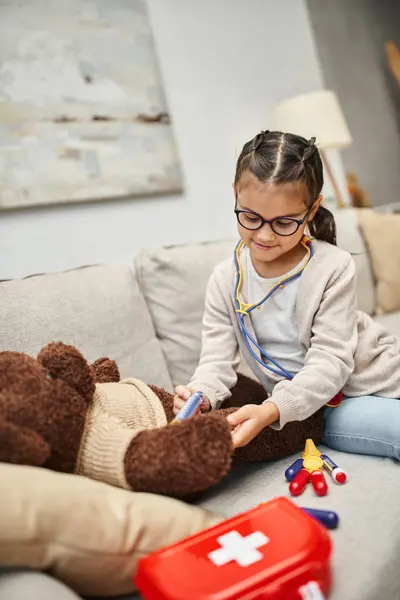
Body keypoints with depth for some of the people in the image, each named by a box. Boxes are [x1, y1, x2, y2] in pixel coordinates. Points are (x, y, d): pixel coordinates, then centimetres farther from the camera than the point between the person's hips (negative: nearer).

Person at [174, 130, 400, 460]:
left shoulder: (333, 268, -17)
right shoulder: (225, 280, -8)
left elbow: (330, 361, -21)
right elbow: (218, 359, -8)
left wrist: (272, 410, -37)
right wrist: (201, 394, -32)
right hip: (315, 409, 0)